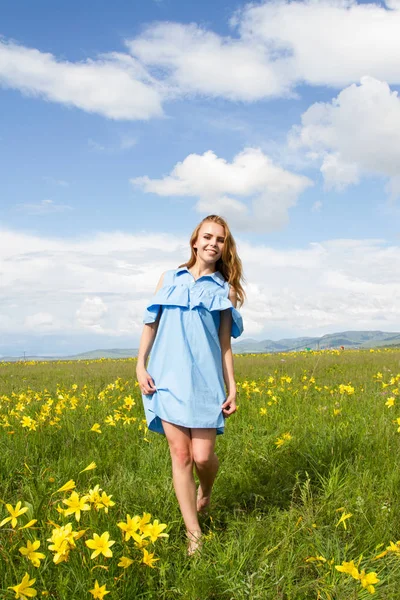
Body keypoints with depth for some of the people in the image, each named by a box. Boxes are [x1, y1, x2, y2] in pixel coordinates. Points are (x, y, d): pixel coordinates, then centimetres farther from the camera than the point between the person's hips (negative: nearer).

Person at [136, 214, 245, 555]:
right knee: (180, 454, -1)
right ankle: (194, 534, 8)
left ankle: (206, 492, 31)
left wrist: (232, 388, 2)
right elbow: (151, 324, 10)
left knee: (202, 456, -6)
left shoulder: (225, 289, 9)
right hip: (168, 376, 1)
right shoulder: (170, 279, 11)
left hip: (205, 380, -1)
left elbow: (224, 343, 7)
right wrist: (140, 366, 0)